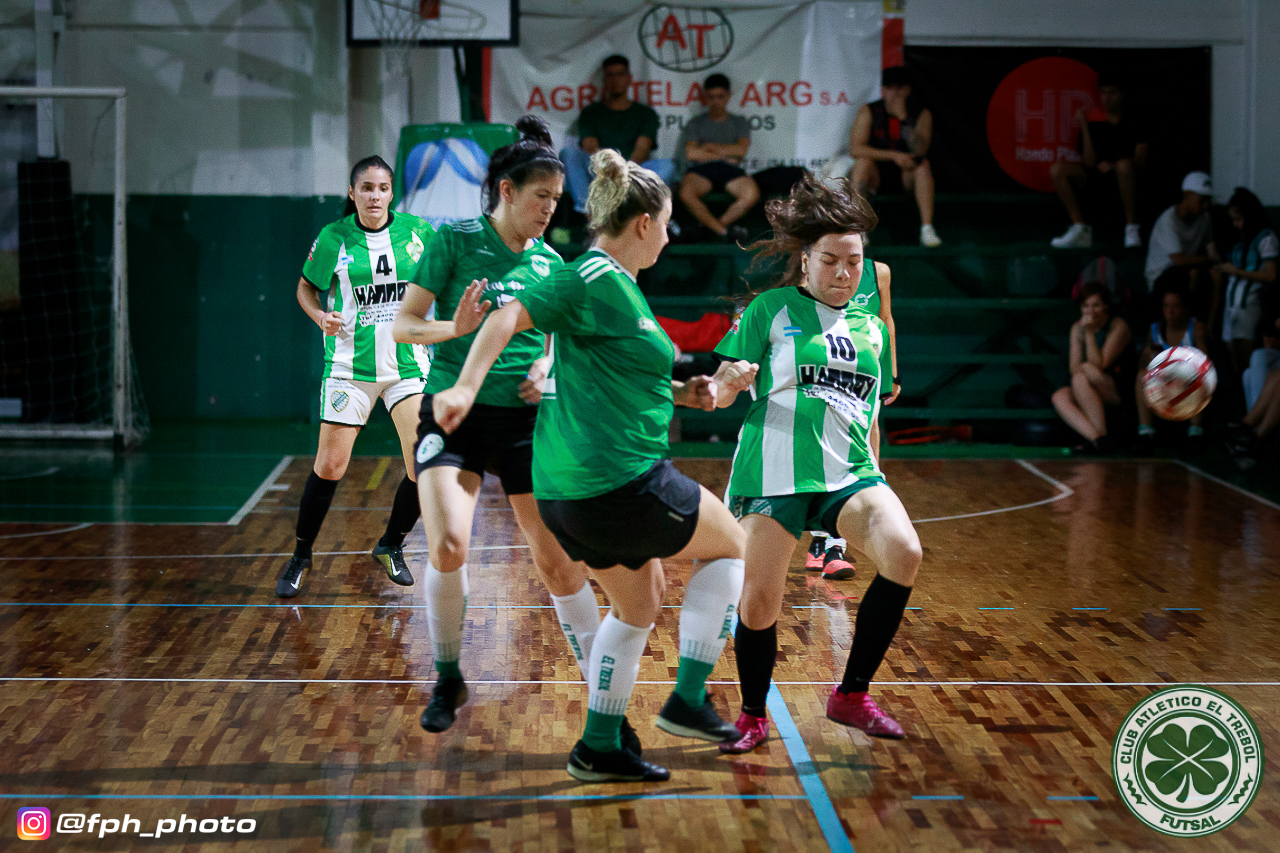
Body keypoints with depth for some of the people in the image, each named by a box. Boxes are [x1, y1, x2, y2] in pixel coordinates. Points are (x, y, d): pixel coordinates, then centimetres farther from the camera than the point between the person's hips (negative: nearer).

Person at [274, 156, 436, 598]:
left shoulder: (416, 231, 1)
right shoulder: (333, 238, -3)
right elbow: (307, 287, 11)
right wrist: (321, 316, -9)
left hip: (408, 363, 2)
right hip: (350, 365, -1)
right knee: (330, 466, -2)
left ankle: (391, 545, 17)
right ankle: (300, 555, 19)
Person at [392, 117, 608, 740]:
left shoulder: (549, 262, 8)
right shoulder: (455, 240, -3)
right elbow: (403, 325, -4)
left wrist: (545, 368, -2)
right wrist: (453, 328, -23)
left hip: (524, 419, 3)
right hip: (453, 413, -3)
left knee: (559, 561, 2)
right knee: (448, 547, -20)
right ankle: (448, 680, 2)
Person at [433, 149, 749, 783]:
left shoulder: (614, 282, 15)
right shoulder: (596, 279, -14)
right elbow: (508, 318, -25)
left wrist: (676, 392, 18)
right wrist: (467, 386, -37)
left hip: (566, 490, 9)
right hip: (619, 484, -9)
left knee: (639, 602, 22)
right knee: (728, 545, 12)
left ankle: (598, 748, 24)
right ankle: (687, 701, 10)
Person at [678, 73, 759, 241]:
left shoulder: (739, 123, 21)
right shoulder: (695, 123, 19)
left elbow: (741, 150, 2)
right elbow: (691, 153, 2)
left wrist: (709, 147, 2)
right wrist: (727, 155, 1)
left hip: (730, 171, 1)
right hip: (701, 170, -1)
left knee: (752, 193, -33)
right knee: (686, 193, -37)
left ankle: (713, 226, -13)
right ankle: (725, 230, -21)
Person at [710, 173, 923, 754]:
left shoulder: (869, 326, 16)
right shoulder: (772, 308, 3)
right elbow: (721, 394, 0)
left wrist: (869, 473, 23)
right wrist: (728, 381, -22)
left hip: (848, 472, 3)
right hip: (775, 470, -3)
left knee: (903, 554, -21)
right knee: (760, 600, -7)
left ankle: (852, 696, -6)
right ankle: (754, 717, 20)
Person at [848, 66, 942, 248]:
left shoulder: (921, 114, -5)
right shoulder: (868, 112, -7)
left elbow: (920, 151, -21)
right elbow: (855, 149, -19)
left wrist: (903, 117, -29)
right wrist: (894, 156, -25)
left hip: (907, 175, 1)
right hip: (877, 174, -1)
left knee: (923, 165, -29)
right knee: (863, 162, -31)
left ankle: (927, 228, -36)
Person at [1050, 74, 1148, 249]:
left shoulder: (1132, 122, 2)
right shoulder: (1094, 122, 6)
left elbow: (1140, 159, -9)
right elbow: (1089, 163, -4)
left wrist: (1112, 166, -24)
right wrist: (1084, 128, -9)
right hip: (1097, 179, 4)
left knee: (1124, 165, -39)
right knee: (1057, 170, -16)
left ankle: (1132, 228, -28)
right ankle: (1080, 228, -14)